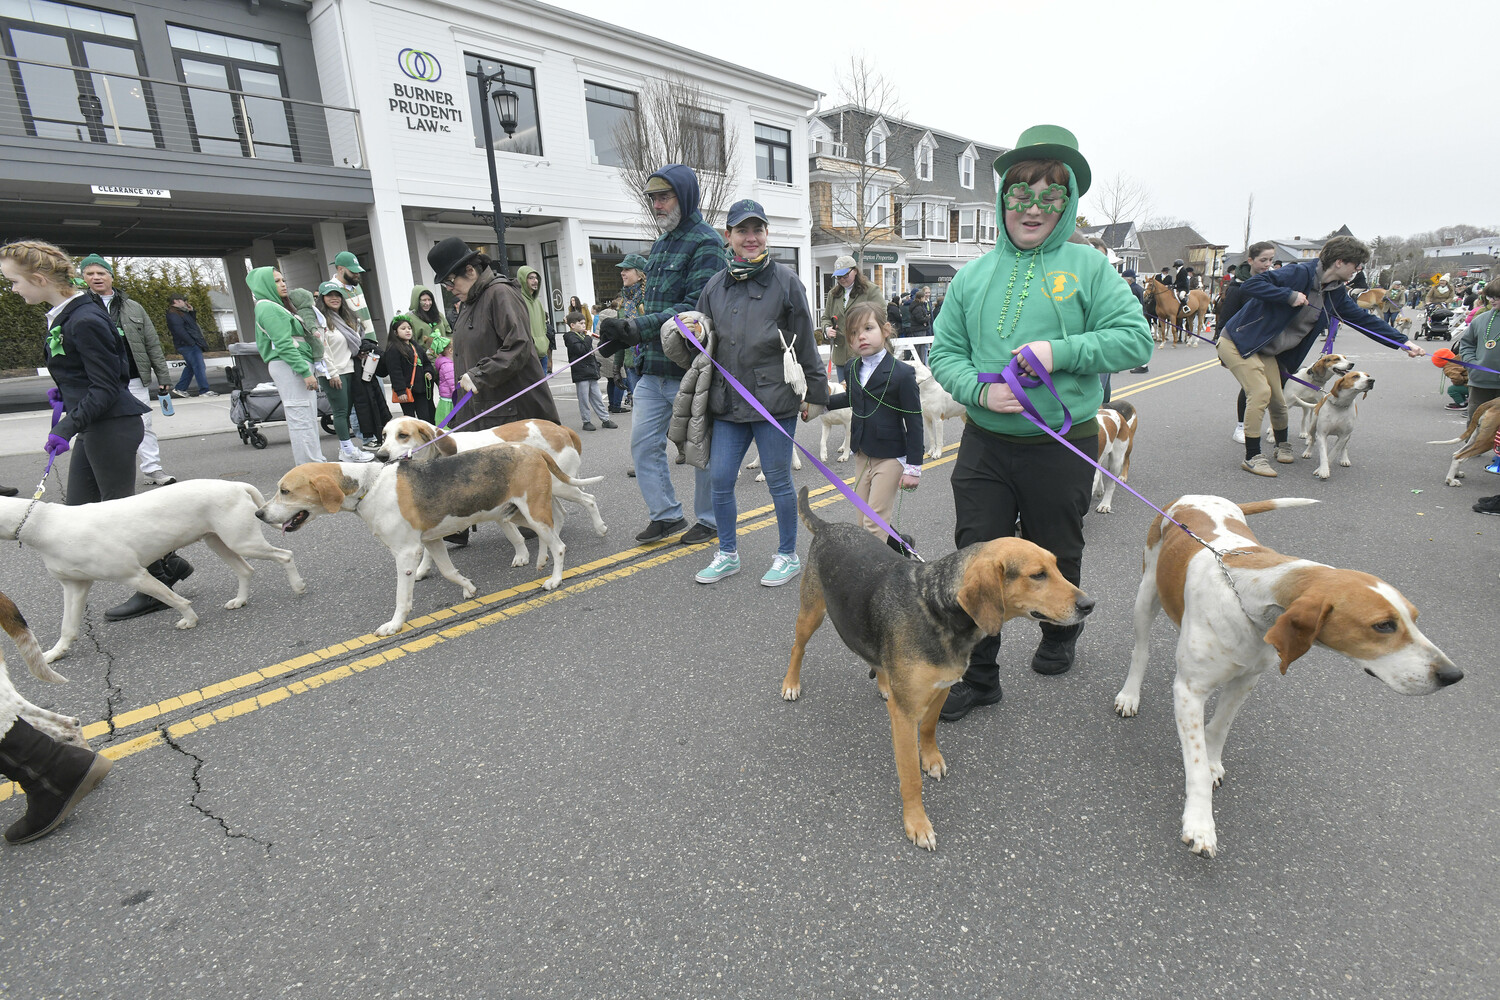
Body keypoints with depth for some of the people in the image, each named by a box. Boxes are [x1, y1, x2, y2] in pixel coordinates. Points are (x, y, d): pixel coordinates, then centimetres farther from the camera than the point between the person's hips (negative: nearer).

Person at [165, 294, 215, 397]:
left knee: (190, 367, 15)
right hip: (188, 345, -10)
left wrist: (192, 311, 14)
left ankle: (179, 389, 21)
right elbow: (179, 331, -19)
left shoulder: (181, 312, 21)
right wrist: (192, 342, -22)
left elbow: (192, 322, 26)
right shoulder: (173, 314, -10)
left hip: (191, 345, 10)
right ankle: (204, 390, -10)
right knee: (199, 367, -11)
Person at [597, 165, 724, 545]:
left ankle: (710, 520, 20)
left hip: (688, 370, -8)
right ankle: (666, 514, 21)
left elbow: (697, 307, -20)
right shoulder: (660, 244, 18)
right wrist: (624, 317, 0)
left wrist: (639, 328, -24)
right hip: (652, 367, 8)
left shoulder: (705, 243, -9)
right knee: (644, 442, 8)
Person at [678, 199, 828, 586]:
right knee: (720, 481, 7)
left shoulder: (784, 279, -1)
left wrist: (814, 391, 0)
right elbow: (704, 334, 23)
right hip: (728, 401, 5)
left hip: (774, 398, -4)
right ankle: (727, 554, 26)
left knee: (778, 481, 5)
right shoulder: (715, 285, 12)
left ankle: (788, 556, 24)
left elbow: (805, 341, 0)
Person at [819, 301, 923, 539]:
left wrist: (913, 467, -15)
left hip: (890, 457, -7)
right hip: (862, 455, 7)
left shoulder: (901, 373, -16)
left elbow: (914, 421, -14)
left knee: (874, 522, -5)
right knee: (865, 520, 14)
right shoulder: (851, 369, 3)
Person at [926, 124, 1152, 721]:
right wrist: (980, 390, -13)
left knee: (1055, 555, 16)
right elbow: (944, 351, 5)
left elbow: (1136, 338, -5)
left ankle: (1059, 635, 44)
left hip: (1062, 447, -2)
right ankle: (978, 674, 17)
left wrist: (1062, 351, -19)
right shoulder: (974, 275, 6)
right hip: (985, 444, 2)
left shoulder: (1087, 267, -1)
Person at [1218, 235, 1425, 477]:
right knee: (1260, 392, -21)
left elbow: (1362, 318, 15)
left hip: (1266, 352, 8)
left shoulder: (1334, 293, 8)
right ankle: (1252, 457, -12)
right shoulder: (1300, 273, -17)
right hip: (1238, 342, -8)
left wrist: (1402, 342, 11)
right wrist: (1290, 296, -30)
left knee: (1277, 400, 9)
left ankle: (1282, 445, 36)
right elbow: (1252, 285, -25)